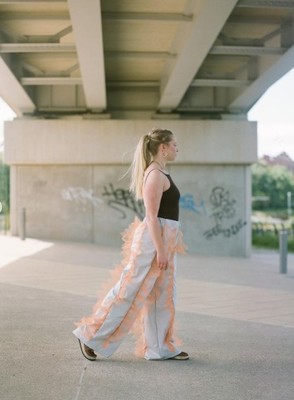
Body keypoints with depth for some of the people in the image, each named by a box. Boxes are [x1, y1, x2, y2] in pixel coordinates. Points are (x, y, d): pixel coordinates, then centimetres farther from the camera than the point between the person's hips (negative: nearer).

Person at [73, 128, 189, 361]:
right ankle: (91, 336, 5)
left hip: (164, 239, 10)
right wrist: (160, 250, -21)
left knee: (162, 296, 11)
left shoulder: (161, 173, 15)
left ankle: (160, 347, 18)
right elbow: (152, 216, -19)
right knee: (129, 290, -4)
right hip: (154, 239, -10)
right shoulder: (155, 174, -14)